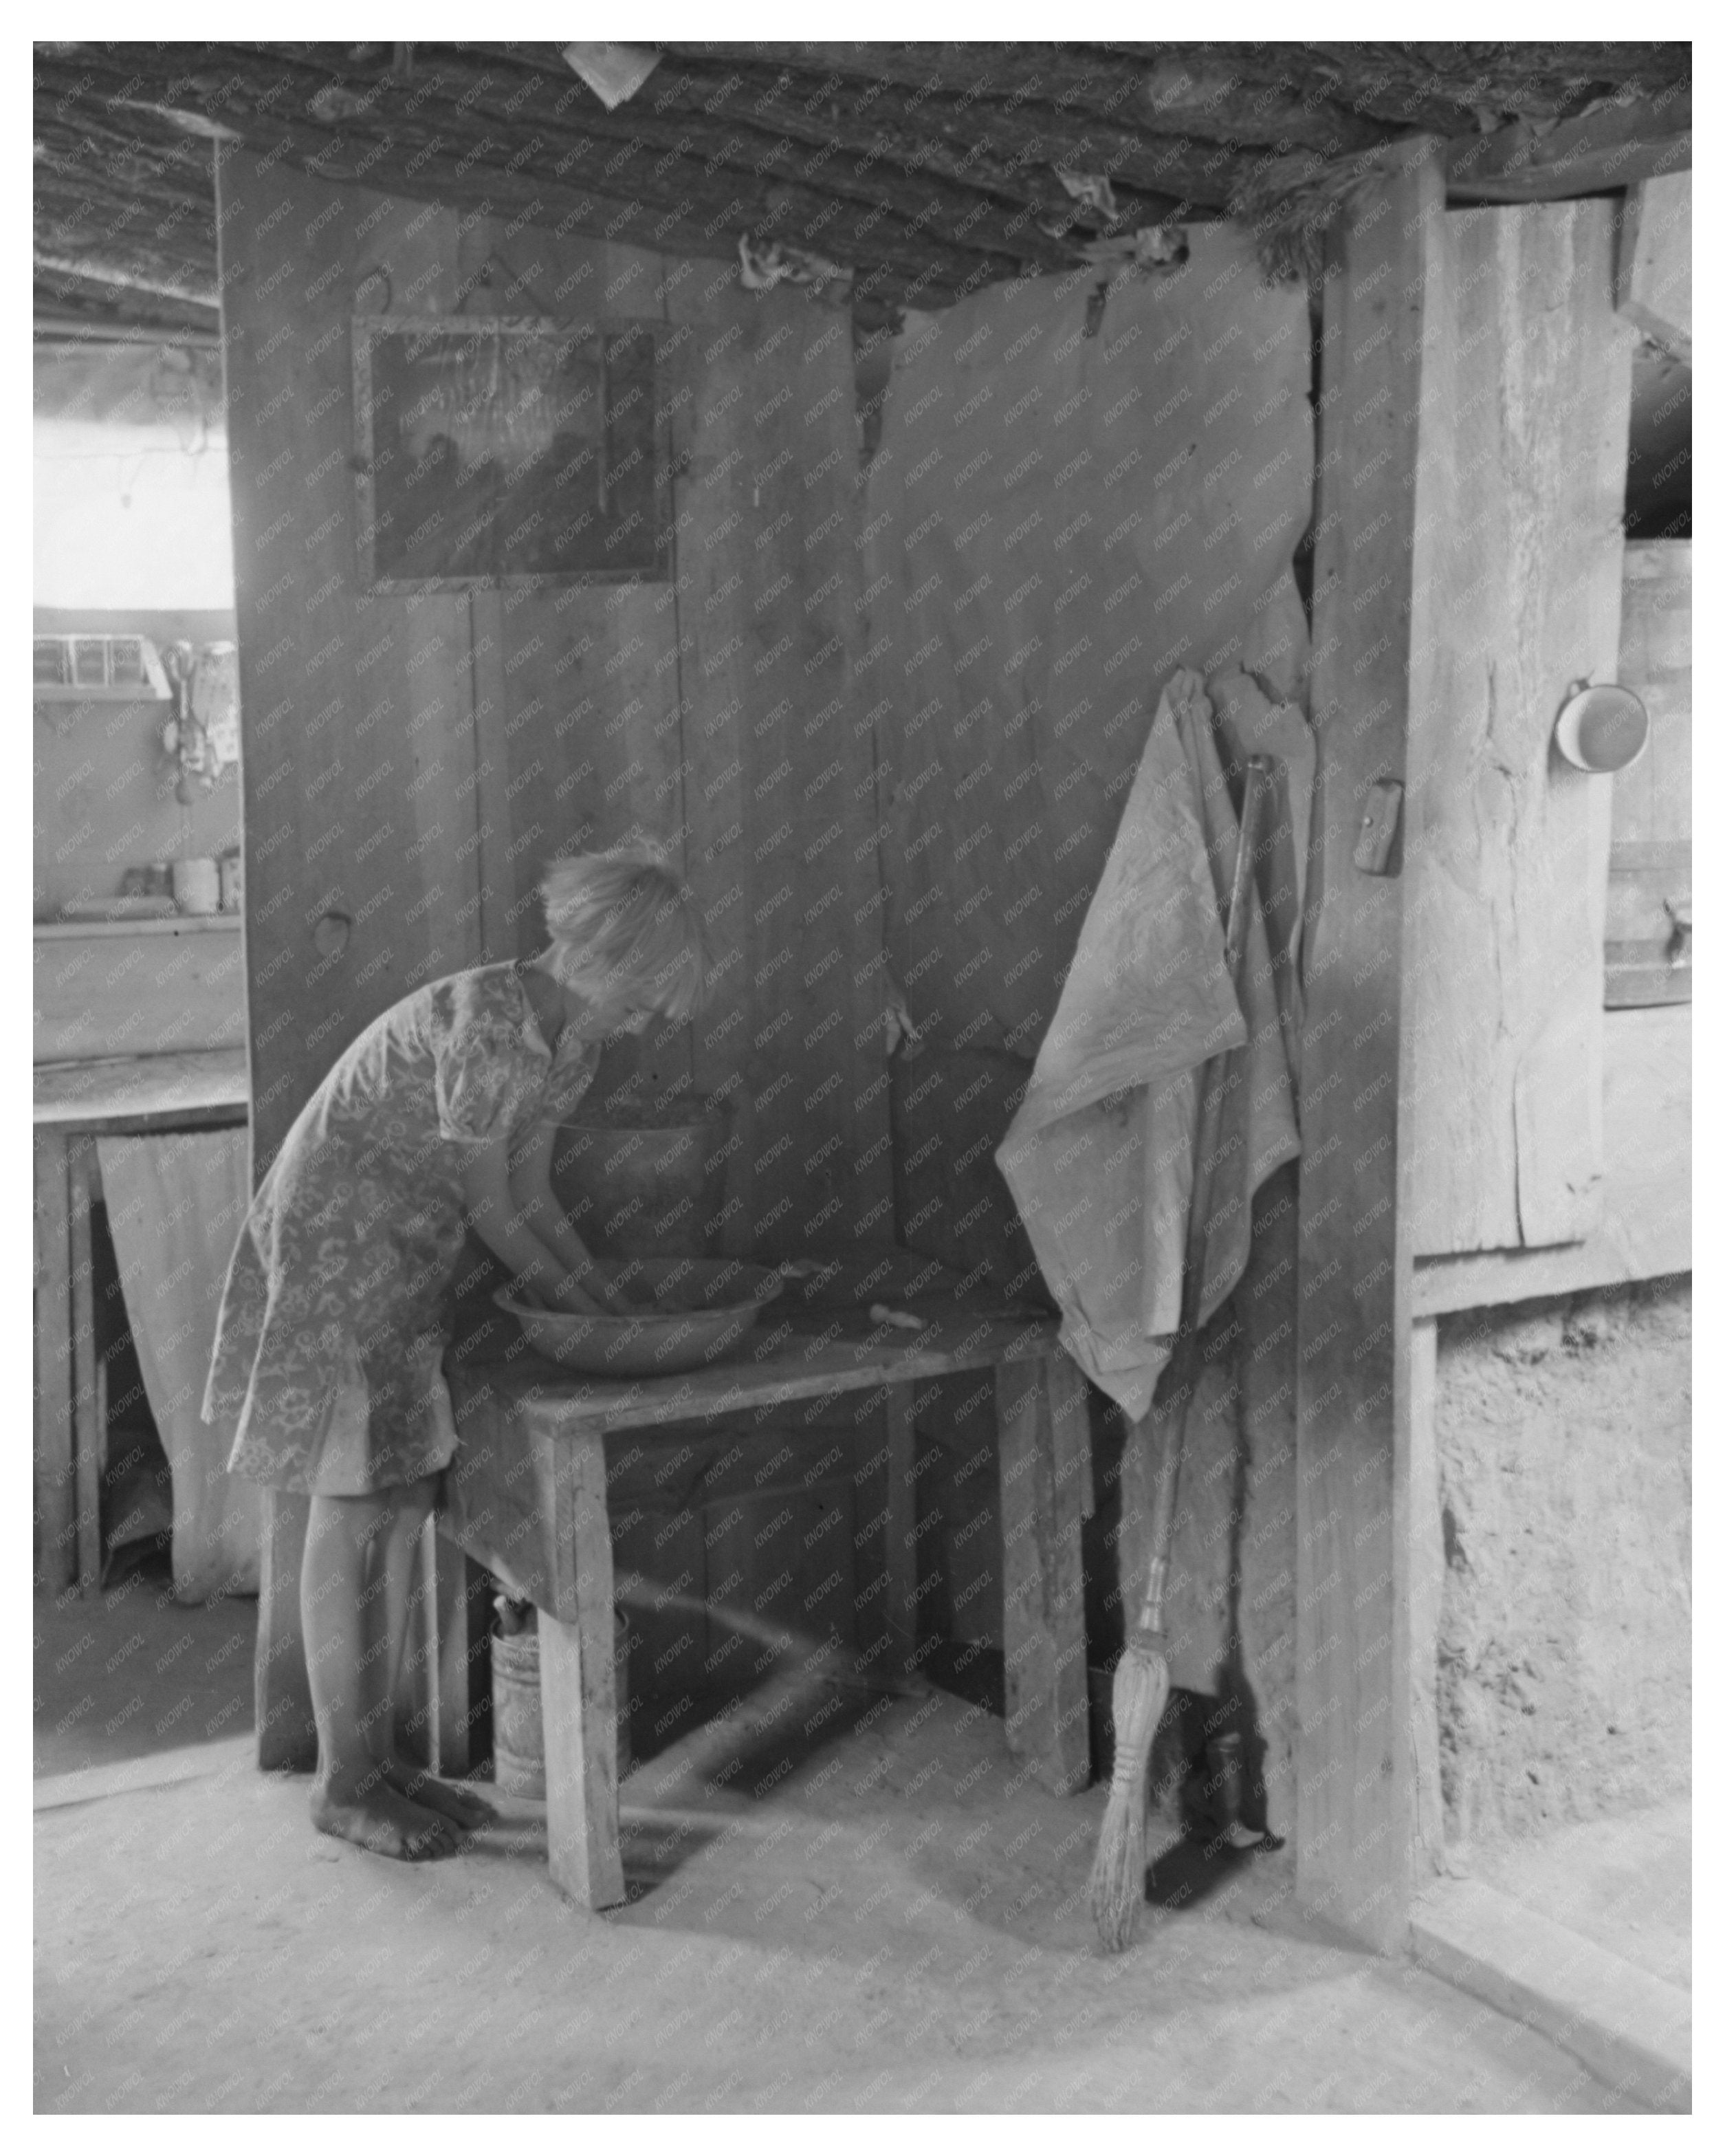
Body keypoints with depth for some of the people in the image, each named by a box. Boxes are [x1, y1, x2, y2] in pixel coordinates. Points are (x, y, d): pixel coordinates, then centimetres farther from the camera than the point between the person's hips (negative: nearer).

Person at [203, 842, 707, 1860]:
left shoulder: (573, 1036, 2)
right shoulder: (484, 1022, -26)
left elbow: (532, 1194, 10)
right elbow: (491, 1207, -19)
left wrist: (619, 1308, 5)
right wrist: (581, 1313, -9)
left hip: (409, 1261, 9)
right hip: (332, 1250, -9)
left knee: (405, 1507, 10)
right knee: (354, 1515, -3)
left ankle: (380, 1759, 19)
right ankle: (344, 1784, 9)